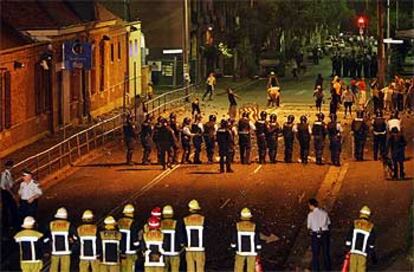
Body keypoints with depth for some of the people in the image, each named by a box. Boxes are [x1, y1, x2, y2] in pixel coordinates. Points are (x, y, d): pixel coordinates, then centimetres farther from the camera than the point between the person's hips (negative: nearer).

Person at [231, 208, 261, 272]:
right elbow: (257, 238, -7)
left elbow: (234, 238, -1)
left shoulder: (238, 226, -10)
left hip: (240, 251, 1)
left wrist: (234, 247, 12)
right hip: (251, 251, -1)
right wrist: (258, 249, 4)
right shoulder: (254, 226, -12)